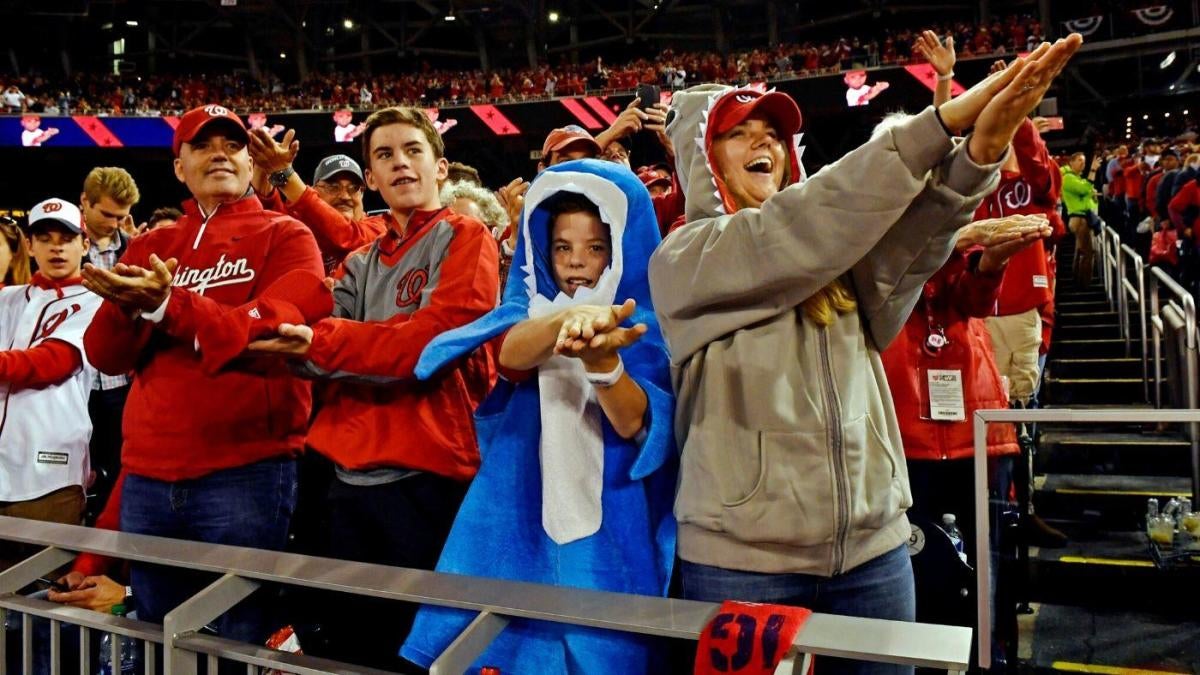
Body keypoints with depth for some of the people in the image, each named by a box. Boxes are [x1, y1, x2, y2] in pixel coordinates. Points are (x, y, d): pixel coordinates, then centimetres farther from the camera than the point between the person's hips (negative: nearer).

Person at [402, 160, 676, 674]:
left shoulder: (645, 323, 0)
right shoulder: (532, 307, 7)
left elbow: (634, 423, -17)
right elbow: (510, 352, -18)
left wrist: (602, 362, -38)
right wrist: (569, 317, -39)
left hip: (606, 529, -2)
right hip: (517, 515, 2)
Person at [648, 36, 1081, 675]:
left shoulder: (836, 249, 9)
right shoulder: (683, 260, -4)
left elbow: (906, 241, -11)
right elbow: (790, 229, -19)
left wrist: (980, 150, -30)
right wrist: (942, 123, -22)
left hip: (873, 544, 4)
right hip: (743, 556, -4)